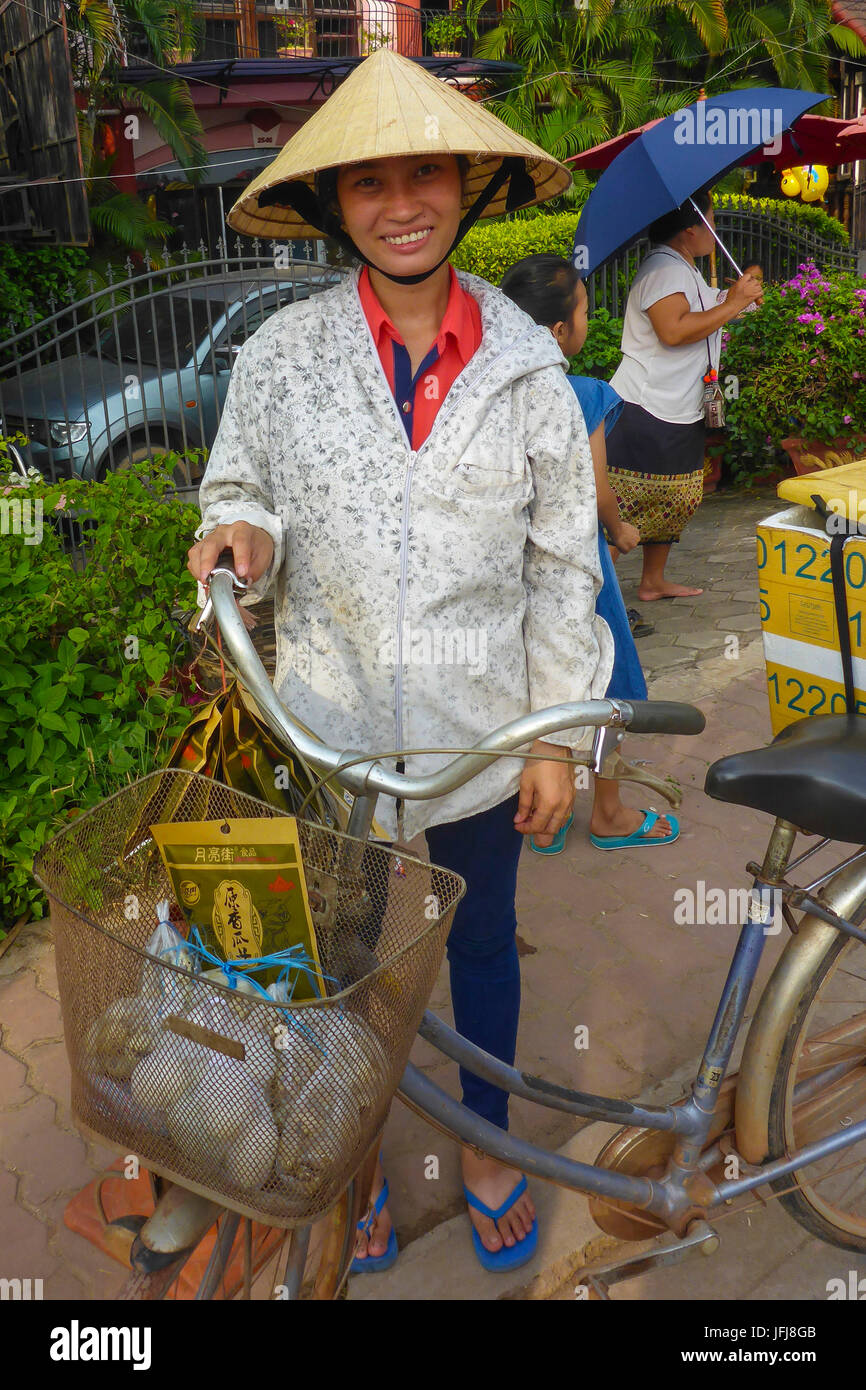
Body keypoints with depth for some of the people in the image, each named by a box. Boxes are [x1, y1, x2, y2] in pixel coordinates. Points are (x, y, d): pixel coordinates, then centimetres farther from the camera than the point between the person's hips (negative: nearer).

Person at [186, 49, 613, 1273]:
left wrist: (559, 737, -2)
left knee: (483, 942, 20)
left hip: (483, 734, 1)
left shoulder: (526, 369, -5)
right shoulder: (280, 355, -6)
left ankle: (488, 1146, 47)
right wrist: (244, 534, -21)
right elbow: (243, 498, 5)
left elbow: (562, 564, -2)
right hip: (334, 733, 0)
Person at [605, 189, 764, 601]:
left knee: (678, 499, 15)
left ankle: (653, 581, 27)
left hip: (680, 413, 11)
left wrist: (736, 295, 15)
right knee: (622, 506, -10)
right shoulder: (663, 269, -15)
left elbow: (701, 317, 30)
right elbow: (673, 329, -28)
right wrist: (731, 305, -19)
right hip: (644, 413, -11)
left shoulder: (686, 270, 19)